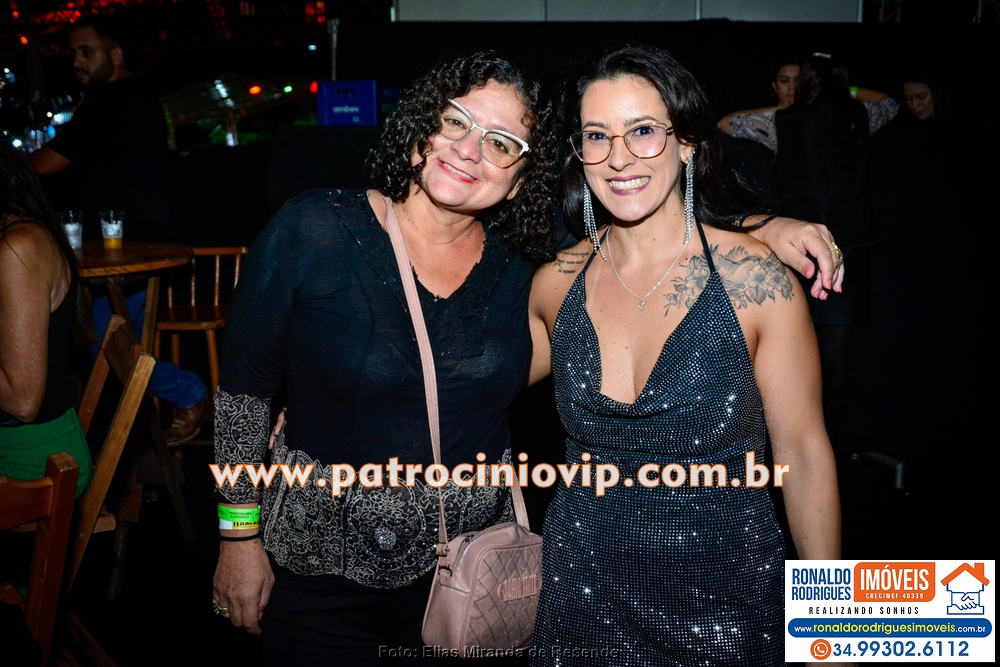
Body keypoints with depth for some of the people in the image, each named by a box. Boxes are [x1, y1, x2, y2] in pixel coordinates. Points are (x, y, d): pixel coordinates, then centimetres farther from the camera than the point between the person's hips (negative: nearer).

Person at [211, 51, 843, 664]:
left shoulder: (523, 266, -5)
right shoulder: (312, 231, -12)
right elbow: (246, 385, -5)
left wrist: (769, 228, -13)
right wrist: (240, 535, -4)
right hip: (320, 570, -2)